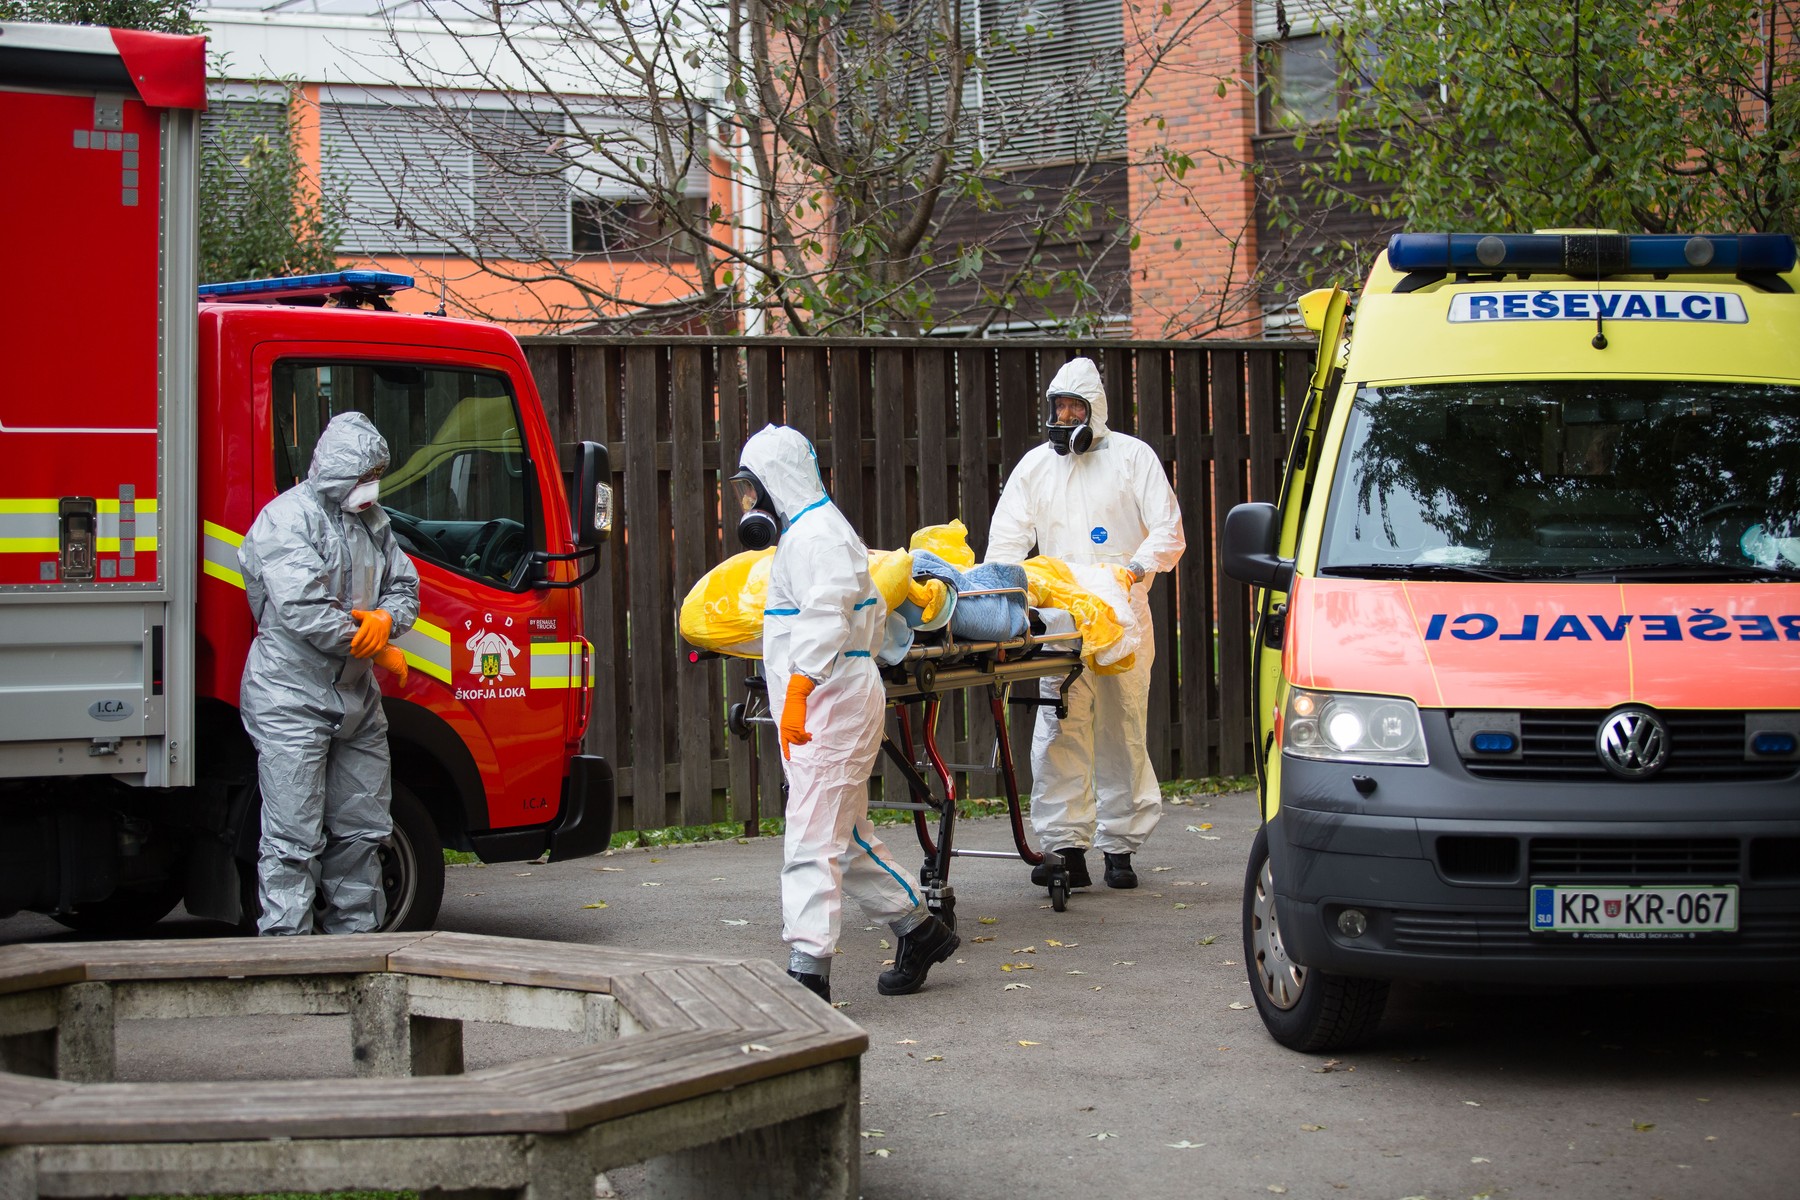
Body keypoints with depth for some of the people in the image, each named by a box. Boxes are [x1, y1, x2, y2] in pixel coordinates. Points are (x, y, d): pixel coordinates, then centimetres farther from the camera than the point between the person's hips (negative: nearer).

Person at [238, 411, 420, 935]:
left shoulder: (373, 521, 13)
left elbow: (405, 587, 16)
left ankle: (355, 937, 19)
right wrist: (377, 650, -12)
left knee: (361, 830, 10)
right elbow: (302, 609, -20)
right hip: (291, 699, -8)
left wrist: (385, 619, -10)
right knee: (294, 838, -7)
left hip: (356, 697, 8)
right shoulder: (287, 518, -11)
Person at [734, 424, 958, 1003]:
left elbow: (823, 618, -26)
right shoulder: (806, 531, 22)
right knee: (846, 836, 17)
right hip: (824, 709, 11)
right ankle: (919, 929, 27)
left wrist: (799, 692, -33)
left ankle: (808, 971, -17)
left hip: (832, 703, -11)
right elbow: (870, 611, 27)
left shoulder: (816, 534, -12)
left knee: (812, 838, -14)